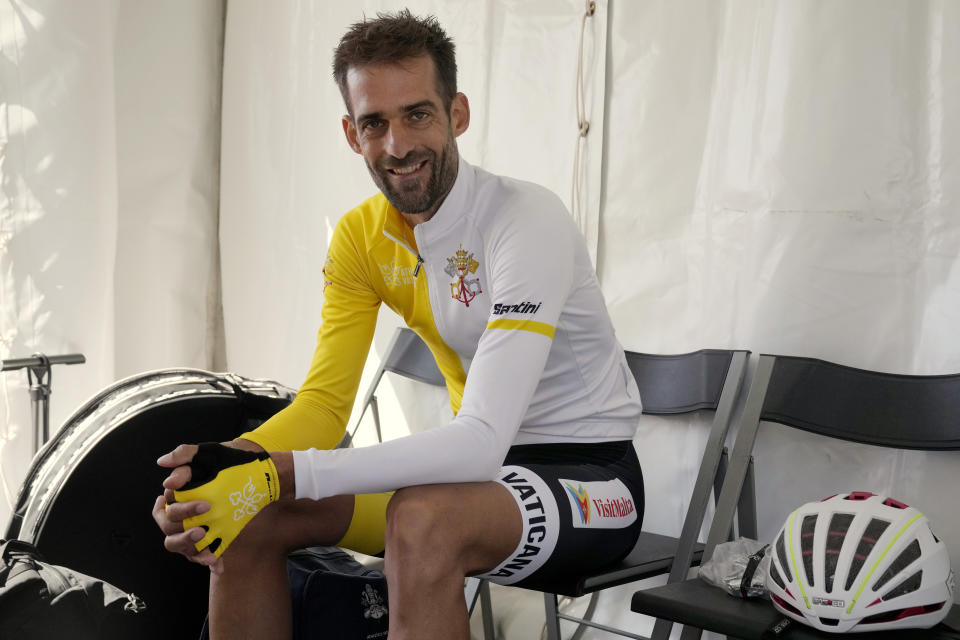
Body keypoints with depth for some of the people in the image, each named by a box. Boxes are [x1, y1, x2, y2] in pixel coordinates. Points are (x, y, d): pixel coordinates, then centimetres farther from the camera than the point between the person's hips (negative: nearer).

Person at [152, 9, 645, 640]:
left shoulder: (527, 221, -23)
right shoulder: (361, 236, 0)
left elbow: (480, 442, -32)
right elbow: (326, 402, -2)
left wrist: (279, 475, -38)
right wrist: (231, 461, -25)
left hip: (591, 474, -6)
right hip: (477, 464, 7)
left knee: (419, 519, -36)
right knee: (250, 515, -8)